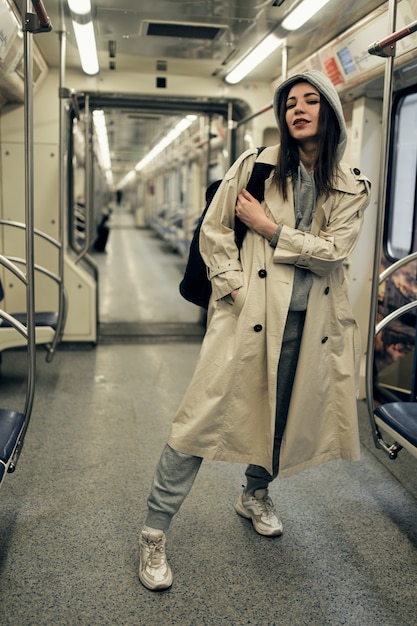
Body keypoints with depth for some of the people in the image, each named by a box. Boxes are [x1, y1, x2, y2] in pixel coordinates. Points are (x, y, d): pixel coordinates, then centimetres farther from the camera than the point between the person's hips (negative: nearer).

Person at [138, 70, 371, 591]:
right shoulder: (256, 165, 1)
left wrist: (270, 228, -11)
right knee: (204, 416, -7)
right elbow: (213, 230, 2)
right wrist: (234, 288, -8)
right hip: (251, 310, -3)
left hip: (310, 322, 4)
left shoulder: (352, 187, 7)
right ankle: (155, 532, 6)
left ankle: (255, 496, 44)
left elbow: (334, 248, -6)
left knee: (283, 413, 15)